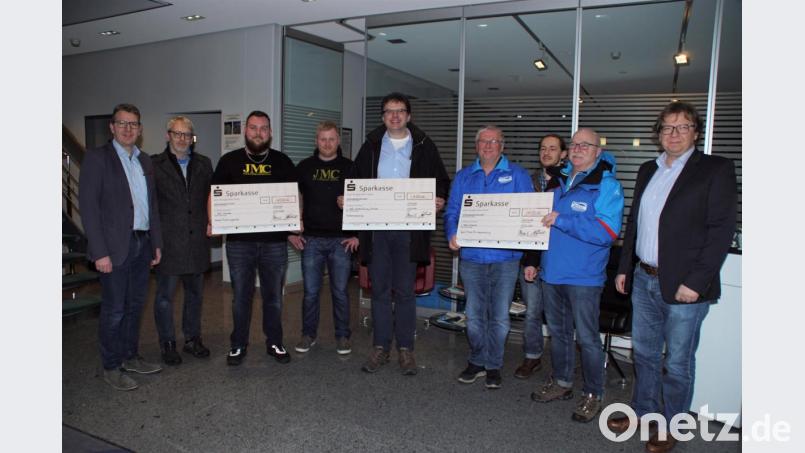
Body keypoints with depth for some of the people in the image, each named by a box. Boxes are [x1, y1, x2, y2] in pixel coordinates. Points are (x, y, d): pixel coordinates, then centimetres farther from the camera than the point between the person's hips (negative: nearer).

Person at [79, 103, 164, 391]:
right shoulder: (97, 158, -6)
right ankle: (111, 367, 16)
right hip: (115, 247, -6)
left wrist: (156, 242, 12)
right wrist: (100, 252, -16)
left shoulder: (145, 161, 13)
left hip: (141, 244, 6)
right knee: (113, 309, 2)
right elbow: (88, 207, -11)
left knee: (135, 305, 15)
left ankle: (130, 357, 29)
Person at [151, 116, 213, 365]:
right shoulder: (154, 165, -2)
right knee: (165, 295, 6)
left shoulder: (204, 164, 10)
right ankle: (168, 344, 19)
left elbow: (211, 197, 12)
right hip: (168, 242, -3)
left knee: (195, 293, 14)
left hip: (197, 241, 4)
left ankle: (192, 339, 28)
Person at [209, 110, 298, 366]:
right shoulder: (229, 161, 7)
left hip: (274, 240, 1)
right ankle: (238, 345, 23)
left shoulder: (282, 162, 8)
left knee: (273, 295, 10)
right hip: (239, 240, 0)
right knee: (241, 295, 9)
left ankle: (274, 343, 24)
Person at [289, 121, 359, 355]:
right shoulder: (304, 167, 6)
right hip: (311, 240, 1)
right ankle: (308, 334, 23)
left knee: (340, 291, 6)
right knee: (310, 291, 8)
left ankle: (342, 336, 19)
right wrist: (291, 232, 5)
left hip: (342, 241, -1)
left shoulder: (350, 168, 3)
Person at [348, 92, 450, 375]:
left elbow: (441, 180, 9)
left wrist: (440, 199, -11)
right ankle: (380, 347, 19)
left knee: (405, 290, 4)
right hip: (376, 227, 2)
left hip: (409, 229, -2)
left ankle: (406, 349, 16)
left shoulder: (424, 146, 6)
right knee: (379, 289, 7)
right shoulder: (371, 145, 11)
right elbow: (355, 180, 16)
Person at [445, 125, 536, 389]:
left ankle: (493, 366, 21)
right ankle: (477, 361, 27)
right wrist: (452, 235, -13)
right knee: (474, 316, 10)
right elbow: (452, 212, 7)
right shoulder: (464, 177, 11)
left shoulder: (517, 175, 3)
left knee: (500, 318, 5)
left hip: (505, 257, -2)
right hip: (471, 257, 2)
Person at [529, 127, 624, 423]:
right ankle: (561, 383, 35)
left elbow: (607, 232, -21)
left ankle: (593, 394, 20)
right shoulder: (560, 181, 12)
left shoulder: (606, 185, -9)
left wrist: (562, 220, -24)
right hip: (552, 271, 7)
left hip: (583, 277, -6)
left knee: (587, 338, 3)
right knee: (558, 332, 18)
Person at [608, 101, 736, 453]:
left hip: (683, 285, -6)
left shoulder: (716, 170, -6)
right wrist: (624, 268, 13)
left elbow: (721, 230, -13)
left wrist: (696, 282, -18)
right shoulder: (647, 171, 13)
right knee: (644, 353, 18)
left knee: (677, 363, 7)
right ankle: (643, 412, 35)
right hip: (644, 279, 6)